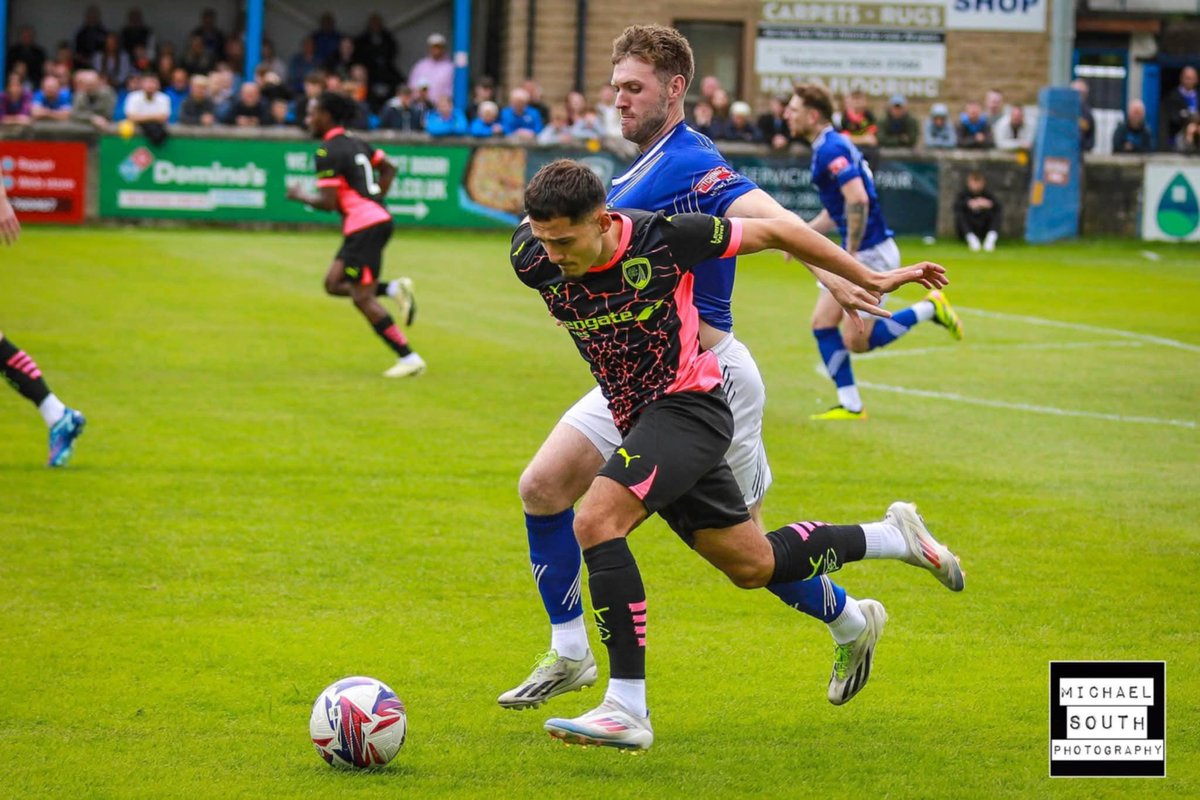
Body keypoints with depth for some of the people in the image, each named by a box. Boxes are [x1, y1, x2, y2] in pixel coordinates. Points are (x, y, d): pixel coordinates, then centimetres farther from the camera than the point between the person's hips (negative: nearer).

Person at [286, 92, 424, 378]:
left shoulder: (328, 152, -13)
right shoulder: (354, 142, 15)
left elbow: (328, 203, -17)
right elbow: (388, 169, 25)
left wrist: (299, 196, 0)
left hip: (364, 228, -10)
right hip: (377, 218, 10)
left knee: (362, 299, -6)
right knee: (334, 284, 14)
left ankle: (409, 358, -7)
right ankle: (394, 289, 0)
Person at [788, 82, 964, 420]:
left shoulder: (831, 150, -19)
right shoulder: (830, 146, 13)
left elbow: (858, 200, -30)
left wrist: (851, 255, -25)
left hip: (870, 253, -10)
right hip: (854, 253, 10)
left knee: (857, 341, -5)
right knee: (822, 324, 6)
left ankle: (929, 308, 5)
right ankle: (850, 405, 8)